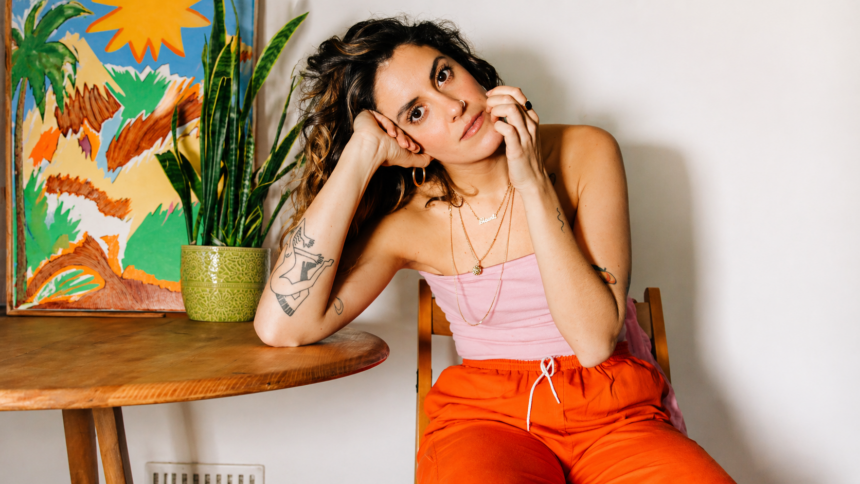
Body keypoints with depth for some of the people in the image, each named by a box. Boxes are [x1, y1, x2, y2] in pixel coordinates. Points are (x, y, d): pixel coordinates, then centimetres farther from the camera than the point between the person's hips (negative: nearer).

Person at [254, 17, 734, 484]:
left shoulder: (586, 154, -4)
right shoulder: (410, 221, -3)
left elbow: (595, 339, -12)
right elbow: (282, 327, -18)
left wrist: (533, 183, -18)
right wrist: (362, 154, -15)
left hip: (613, 412, 1)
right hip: (487, 415, 0)